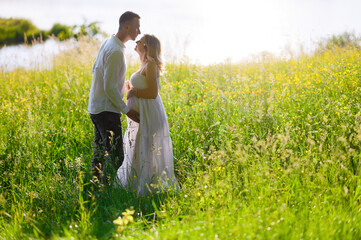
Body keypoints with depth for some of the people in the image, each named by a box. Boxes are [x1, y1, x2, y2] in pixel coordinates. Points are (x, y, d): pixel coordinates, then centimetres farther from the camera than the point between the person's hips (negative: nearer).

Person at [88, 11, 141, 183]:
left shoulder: (108, 43, 9)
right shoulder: (115, 51, -22)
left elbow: (95, 70, 22)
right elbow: (110, 87, -22)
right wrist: (126, 110, -15)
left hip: (96, 107, 10)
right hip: (107, 111, -10)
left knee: (100, 153, 18)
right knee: (115, 157, -7)